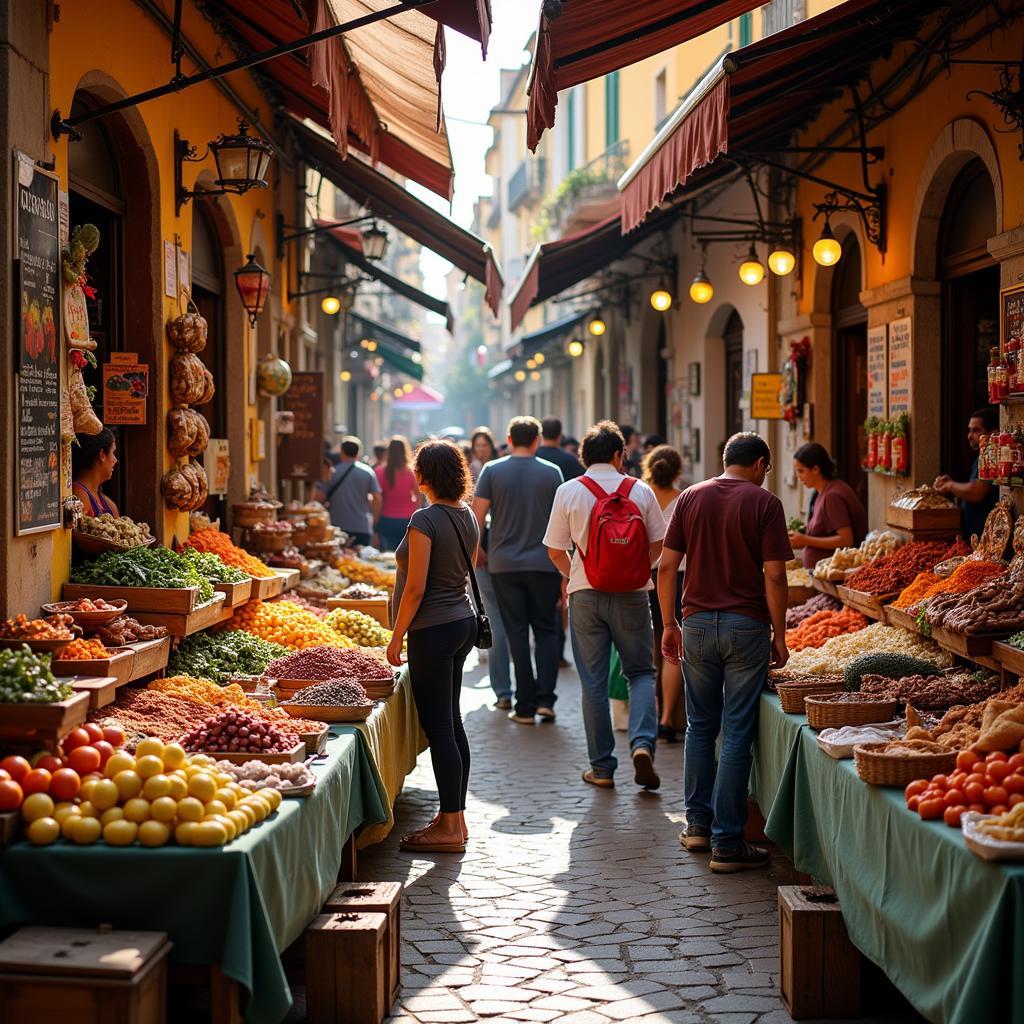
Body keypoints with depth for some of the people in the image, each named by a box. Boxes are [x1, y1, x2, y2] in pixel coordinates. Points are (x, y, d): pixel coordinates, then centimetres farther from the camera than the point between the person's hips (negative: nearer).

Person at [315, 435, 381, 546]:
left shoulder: (331, 472, -3)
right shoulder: (368, 472, -1)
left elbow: (321, 498, -3)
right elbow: (377, 499, -2)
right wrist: (373, 520, 9)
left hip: (338, 528, 0)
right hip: (363, 528, 0)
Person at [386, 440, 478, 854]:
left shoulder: (425, 520, -17)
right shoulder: (468, 517, 9)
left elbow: (416, 587, -19)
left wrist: (397, 636, -11)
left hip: (433, 630, -9)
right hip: (463, 621, 9)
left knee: (438, 727, -4)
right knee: (451, 723, 15)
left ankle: (450, 828, -1)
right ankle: (454, 816, 22)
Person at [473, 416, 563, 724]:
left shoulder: (492, 471, 0)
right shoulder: (551, 472, 0)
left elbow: (477, 516, -3)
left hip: (504, 564, 0)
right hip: (543, 564, 0)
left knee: (517, 633, 4)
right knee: (546, 631, 11)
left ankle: (525, 707, 5)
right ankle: (545, 699, 0)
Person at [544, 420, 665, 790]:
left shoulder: (568, 492, -3)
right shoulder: (641, 491, -1)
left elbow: (555, 551, 0)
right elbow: (658, 545, 5)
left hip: (585, 595, 0)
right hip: (631, 594, 0)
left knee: (593, 682, 7)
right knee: (640, 672, 13)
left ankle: (602, 768, 11)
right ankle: (642, 743, -8)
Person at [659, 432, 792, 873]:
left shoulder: (691, 497, 6)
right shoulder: (764, 502, -5)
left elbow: (667, 566, 4)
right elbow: (774, 575, -9)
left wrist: (669, 625, 11)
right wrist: (778, 635, -1)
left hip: (697, 622, 4)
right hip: (746, 626, -4)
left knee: (700, 726, 18)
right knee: (737, 734, 0)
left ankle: (698, 823, 24)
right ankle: (727, 843, 2)